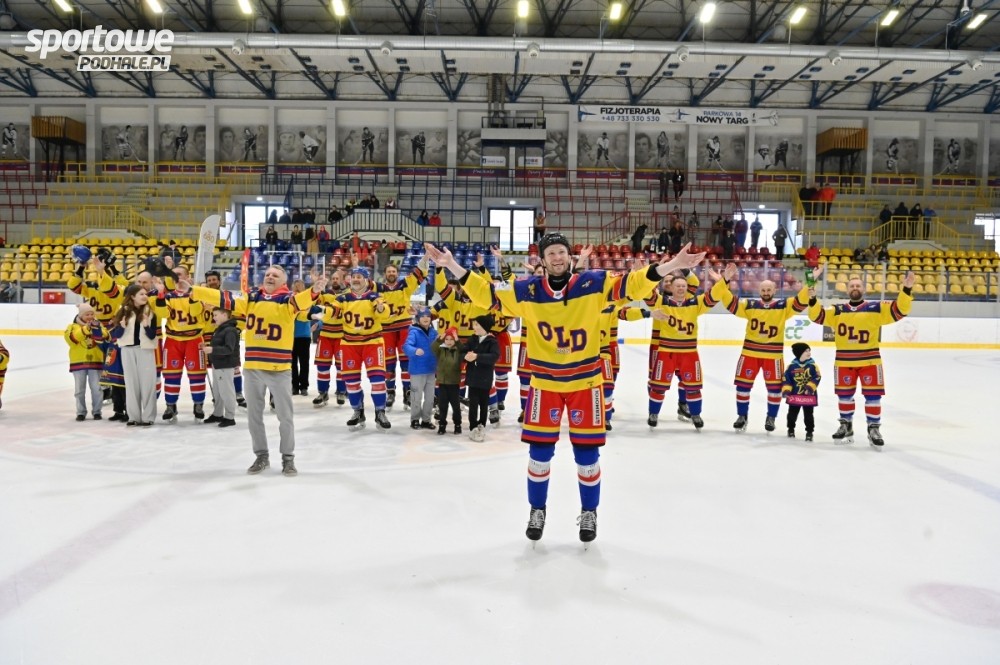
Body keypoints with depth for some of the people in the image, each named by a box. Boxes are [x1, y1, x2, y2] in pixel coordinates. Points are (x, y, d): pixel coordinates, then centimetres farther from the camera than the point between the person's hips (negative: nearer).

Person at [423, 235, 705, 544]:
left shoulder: (595, 284, -8)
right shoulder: (526, 291, -5)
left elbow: (632, 285, -12)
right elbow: (488, 294, -3)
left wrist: (672, 265, -24)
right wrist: (453, 266, -11)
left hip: (585, 382, -1)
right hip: (544, 383, 1)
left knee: (587, 452, 7)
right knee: (539, 450, 8)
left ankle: (589, 512, 29)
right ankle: (537, 510, 30)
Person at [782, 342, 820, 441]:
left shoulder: (812, 365, -6)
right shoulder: (792, 366, -4)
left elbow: (816, 378, -10)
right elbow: (786, 379, -2)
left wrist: (810, 387, -22)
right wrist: (786, 390, -11)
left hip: (809, 396, -1)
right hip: (794, 395, 1)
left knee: (808, 415, 6)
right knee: (792, 413, 12)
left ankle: (809, 432, 19)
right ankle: (791, 429, 30)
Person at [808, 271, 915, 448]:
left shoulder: (876, 308, 0)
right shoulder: (837, 311, 5)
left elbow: (899, 310, -8)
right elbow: (818, 316, -3)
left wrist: (906, 289, -23)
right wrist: (812, 299, -19)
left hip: (870, 360, -2)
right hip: (844, 361, 2)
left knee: (873, 395, 0)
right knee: (844, 394, 11)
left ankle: (874, 428, 11)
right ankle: (846, 426, 27)